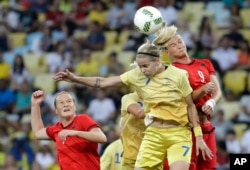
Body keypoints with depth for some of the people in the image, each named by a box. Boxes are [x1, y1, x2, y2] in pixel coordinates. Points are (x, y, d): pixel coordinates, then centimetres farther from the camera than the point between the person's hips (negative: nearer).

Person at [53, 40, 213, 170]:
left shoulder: (178, 75, -10)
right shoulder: (137, 75, -3)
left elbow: (191, 106, -1)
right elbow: (105, 82, 0)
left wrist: (199, 137, -1)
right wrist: (75, 79, -8)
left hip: (179, 133, -3)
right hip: (153, 134, 3)